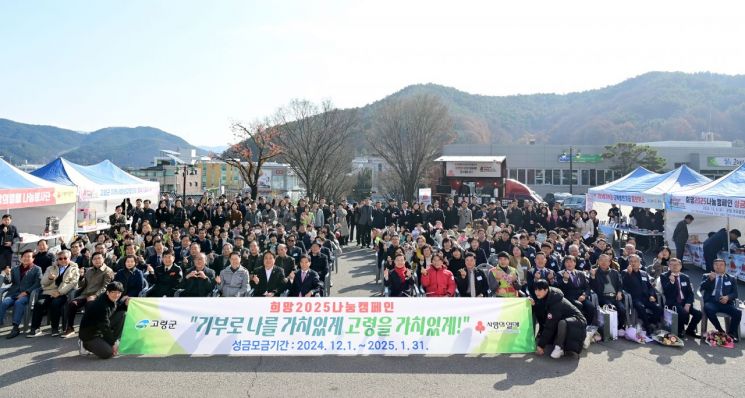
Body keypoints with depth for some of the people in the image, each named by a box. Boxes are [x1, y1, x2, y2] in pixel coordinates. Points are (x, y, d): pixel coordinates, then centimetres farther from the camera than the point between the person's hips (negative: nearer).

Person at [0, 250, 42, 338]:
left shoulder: (37, 269, 10)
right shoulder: (15, 269, 23)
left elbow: (38, 283, 0)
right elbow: (8, 282, 14)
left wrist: (26, 292, -14)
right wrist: (7, 274, -9)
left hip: (27, 294, -4)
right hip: (13, 293, 4)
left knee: (18, 303, -34)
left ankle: (15, 327, -35)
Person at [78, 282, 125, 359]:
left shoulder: (112, 300, -3)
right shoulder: (102, 305, -28)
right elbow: (105, 327, -24)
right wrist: (113, 343, -16)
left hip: (100, 329, 9)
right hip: (89, 334, -8)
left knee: (121, 314, -6)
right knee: (107, 353, -22)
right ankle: (85, 344, 5)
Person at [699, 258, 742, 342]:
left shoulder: (731, 279, 20)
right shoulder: (707, 276, 16)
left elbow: (735, 294, 9)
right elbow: (701, 288, 1)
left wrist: (728, 297, -14)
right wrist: (710, 279, -14)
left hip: (725, 302, 1)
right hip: (711, 301, -1)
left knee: (738, 312, -28)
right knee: (708, 309, -35)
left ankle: (731, 333, -9)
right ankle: (720, 331, -18)